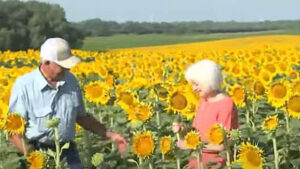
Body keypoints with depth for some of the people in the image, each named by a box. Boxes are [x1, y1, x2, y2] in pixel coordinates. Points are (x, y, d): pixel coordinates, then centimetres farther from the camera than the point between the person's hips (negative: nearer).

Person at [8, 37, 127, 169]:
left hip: (67, 151, 4)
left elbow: (81, 116, 17)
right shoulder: (24, 85, -9)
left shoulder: (71, 81, 4)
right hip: (38, 152, -3)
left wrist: (109, 135, 9)